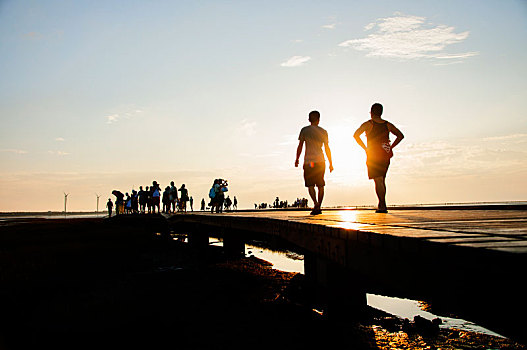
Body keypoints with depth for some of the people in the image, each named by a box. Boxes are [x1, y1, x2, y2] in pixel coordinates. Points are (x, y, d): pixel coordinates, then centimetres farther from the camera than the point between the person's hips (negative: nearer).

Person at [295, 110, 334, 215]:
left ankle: (316, 203, -21)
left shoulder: (304, 130, 2)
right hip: (320, 161, 2)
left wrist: (297, 159, 9)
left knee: (310, 185, -1)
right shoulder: (323, 132, 6)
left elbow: (300, 146, 0)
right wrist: (330, 163, 11)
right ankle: (319, 207, 10)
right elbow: (327, 149, 6)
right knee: (320, 185, 9)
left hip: (309, 161, -2)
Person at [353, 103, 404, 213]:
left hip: (373, 155, -5)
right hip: (386, 156, 5)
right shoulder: (388, 124, 9)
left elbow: (356, 135, -16)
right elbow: (400, 136, 14)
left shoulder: (368, 124, -4)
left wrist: (365, 148, -9)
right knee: (382, 180, 16)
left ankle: (383, 206, -14)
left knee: (378, 181, -8)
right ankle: (381, 204, 20)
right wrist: (391, 147, 11)